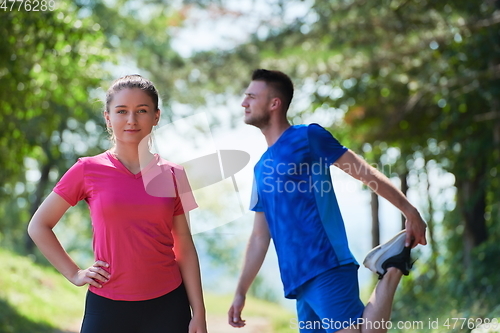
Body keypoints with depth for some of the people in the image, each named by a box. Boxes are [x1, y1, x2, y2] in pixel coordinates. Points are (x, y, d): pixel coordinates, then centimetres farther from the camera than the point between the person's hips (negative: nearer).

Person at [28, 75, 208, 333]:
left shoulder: (172, 175, 5)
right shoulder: (88, 171, -1)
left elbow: (185, 249, 6)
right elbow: (38, 226, 6)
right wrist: (74, 274, -1)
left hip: (167, 306, 1)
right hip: (107, 306, -1)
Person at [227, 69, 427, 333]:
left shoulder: (308, 137, 1)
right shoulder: (261, 169, 21)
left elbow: (366, 173, -1)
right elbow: (260, 237, 23)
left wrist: (410, 212, -6)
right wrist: (240, 292, 18)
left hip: (327, 270, -7)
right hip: (299, 282, 7)